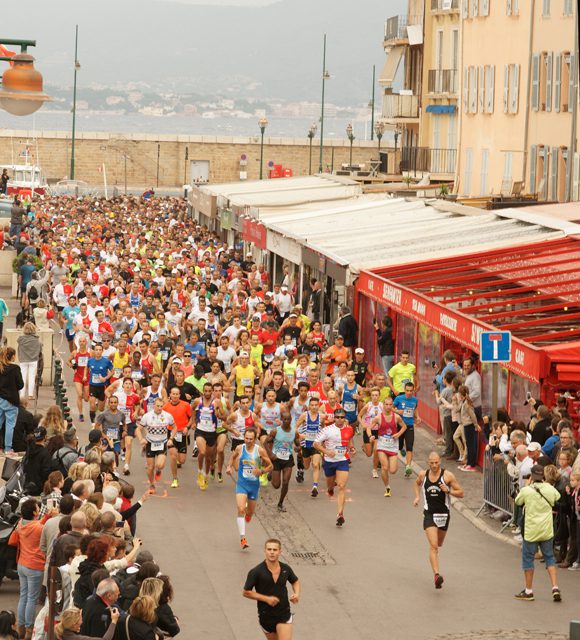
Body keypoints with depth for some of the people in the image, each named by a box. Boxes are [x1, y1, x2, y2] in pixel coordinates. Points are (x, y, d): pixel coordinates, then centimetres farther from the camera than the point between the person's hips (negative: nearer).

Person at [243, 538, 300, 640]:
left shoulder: (286, 569, -3)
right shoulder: (256, 572, -14)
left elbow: (295, 581, 18)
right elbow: (246, 592, -9)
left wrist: (296, 594, -3)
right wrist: (266, 598, -18)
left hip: (284, 614, 1)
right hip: (266, 615, -1)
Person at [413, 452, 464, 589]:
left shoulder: (448, 476, -8)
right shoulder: (423, 475, 0)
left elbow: (461, 493, -5)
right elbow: (417, 483, 25)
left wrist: (448, 491, -22)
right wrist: (417, 497, 9)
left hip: (443, 514, 0)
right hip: (429, 514, 0)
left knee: (439, 544, 18)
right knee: (433, 546, -16)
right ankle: (436, 575, -25)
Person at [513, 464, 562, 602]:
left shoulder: (526, 490, -13)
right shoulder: (550, 489, -3)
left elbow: (518, 501, 6)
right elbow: (558, 497, 19)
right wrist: (545, 484, 20)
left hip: (531, 531, -3)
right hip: (547, 531, 3)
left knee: (528, 559, 10)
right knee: (549, 558, 14)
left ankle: (528, 591, 15)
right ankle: (555, 588, 3)